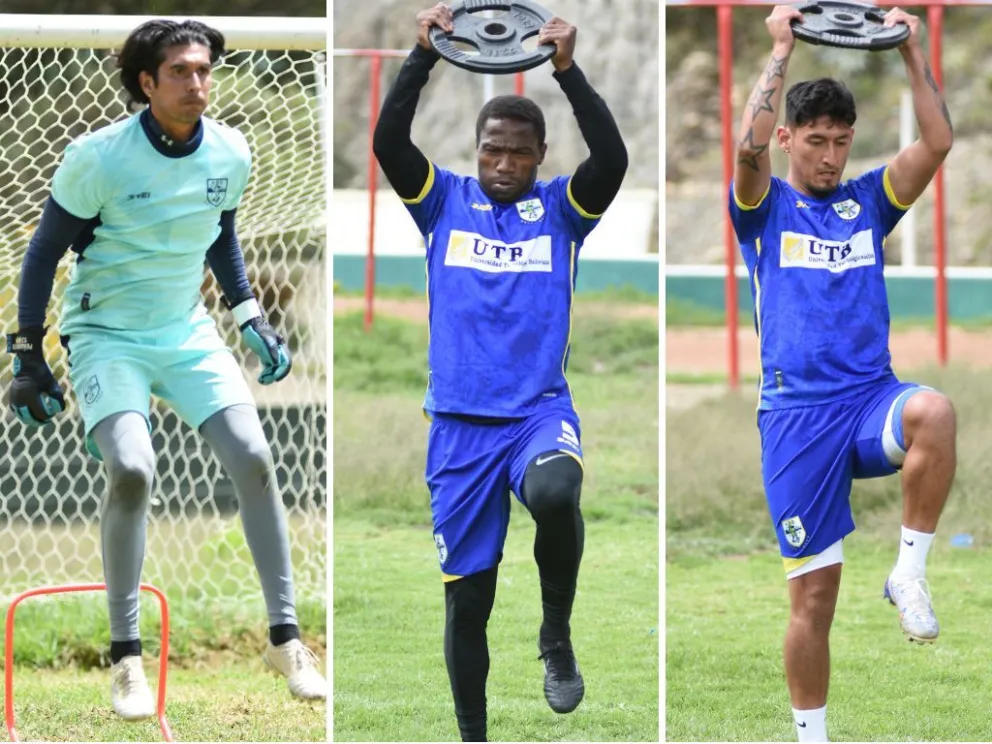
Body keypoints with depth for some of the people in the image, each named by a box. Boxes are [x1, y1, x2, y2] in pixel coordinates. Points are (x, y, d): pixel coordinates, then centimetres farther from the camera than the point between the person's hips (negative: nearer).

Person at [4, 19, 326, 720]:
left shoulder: (230, 154, -3)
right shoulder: (98, 158, -18)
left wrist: (251, 319, 14)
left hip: (188, 333, 5)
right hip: (107, 336, -4)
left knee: (253, 457, -11)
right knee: (131, 467, -26)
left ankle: (285, 637, 2)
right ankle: (126, 656, -12)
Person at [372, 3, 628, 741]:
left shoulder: (560, 207, 5)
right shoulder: (445, 201, 7)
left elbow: (613, 160, -14)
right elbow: (388, 142, -9)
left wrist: (569, 71, -21)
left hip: (540, 411, -2)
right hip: (460, 423, 2)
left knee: (555, 493, -36)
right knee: (467, 595, 3)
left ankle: (557, 636, -12)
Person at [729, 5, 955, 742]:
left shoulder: (870, 201, 13)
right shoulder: (764, 208, 5)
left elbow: (938, 142, 0)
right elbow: (751, 144, -16)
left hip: (871, 398, 2)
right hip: (798, 412, -2)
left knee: (935, 413, -36)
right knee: (815, 591, -2)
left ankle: (910, 571, -20)